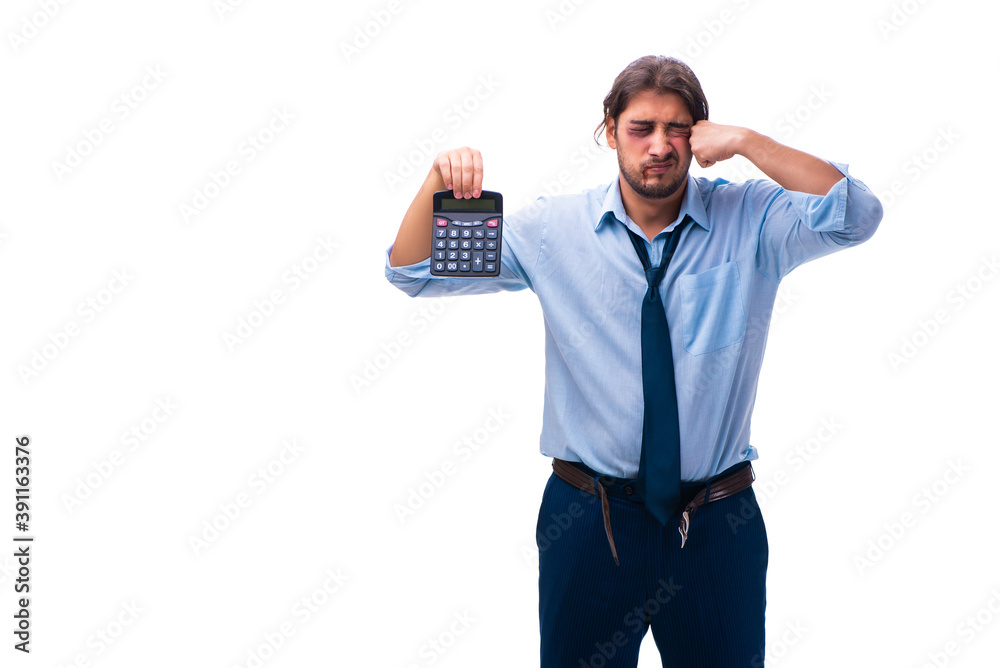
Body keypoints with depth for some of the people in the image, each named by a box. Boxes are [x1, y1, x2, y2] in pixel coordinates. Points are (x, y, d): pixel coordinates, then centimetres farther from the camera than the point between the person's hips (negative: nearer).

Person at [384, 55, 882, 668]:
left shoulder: (750, 221, -2)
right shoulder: (555, 230, -2)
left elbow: (856, 216, -18)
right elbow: (413, 272, 0)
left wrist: (745, 141, -21)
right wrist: (439, 182, -19)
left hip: (717, 525, 0)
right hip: (588, 520, 0)